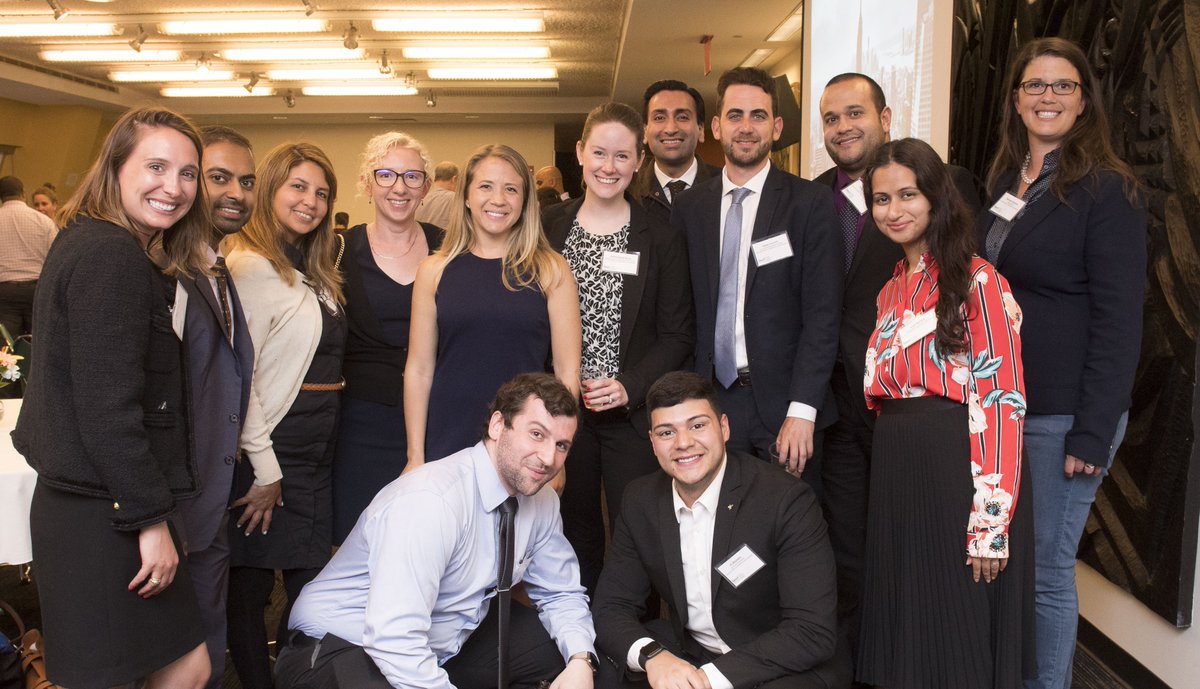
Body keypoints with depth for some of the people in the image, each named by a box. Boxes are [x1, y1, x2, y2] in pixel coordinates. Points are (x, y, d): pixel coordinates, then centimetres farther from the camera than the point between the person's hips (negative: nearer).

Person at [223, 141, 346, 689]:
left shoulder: (312, 270, 15)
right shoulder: (251, 265, -13)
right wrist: (264, 469, -17)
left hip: (317, 448, 9)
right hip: (273, 446, -9)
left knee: (312, 581, 14)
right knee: (251, 586, 5)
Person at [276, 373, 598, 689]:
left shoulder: (543, 501, -4)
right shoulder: (430, 501, -29)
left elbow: (562, 593, 7)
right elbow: (393, 640, -34)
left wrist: (579, 662, -11)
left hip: (444, 646, 6)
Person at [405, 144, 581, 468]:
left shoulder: (550, 269, 0)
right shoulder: (434, 270, 3)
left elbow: (567, 370, -1)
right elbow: (419, 369, 4)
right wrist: (415, 455, 1)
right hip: (447, 445, 1)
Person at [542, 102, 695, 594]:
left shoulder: (661, 240, 0)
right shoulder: (548, 229, 5)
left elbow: (678, 333, 0)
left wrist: (630, 386, -13)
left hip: (632, 413, -1)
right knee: (574, 535, 10)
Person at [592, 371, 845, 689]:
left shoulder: (786, 499, -19)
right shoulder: (640, 500, -3)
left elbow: (814, 633, -23)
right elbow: (612, 606, -2)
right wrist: (651, 656, -24)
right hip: (684, 657, 4)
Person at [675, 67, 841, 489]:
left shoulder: (811, 203, -2)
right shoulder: (688, 208, 8)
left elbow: (822, 315, -6)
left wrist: (802, 410, -13)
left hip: (784, 402, -2)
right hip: (711, 403, 2)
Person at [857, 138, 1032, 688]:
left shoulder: (977, 281, -9)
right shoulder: (891, 291, 14)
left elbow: (1001, 401, -14)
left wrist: (990, 524, -19)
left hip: (957, 473, -7)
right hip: (896, 475, 7)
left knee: (960, 638, 5)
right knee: (904, 641, 15)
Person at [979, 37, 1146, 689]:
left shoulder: (1106, 188, -9)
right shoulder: (1004, 181, 11)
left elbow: (1118, 319, -13)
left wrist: (1093, 433, -17)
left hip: (1061, 413, -6)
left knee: (1045, 569, 3)